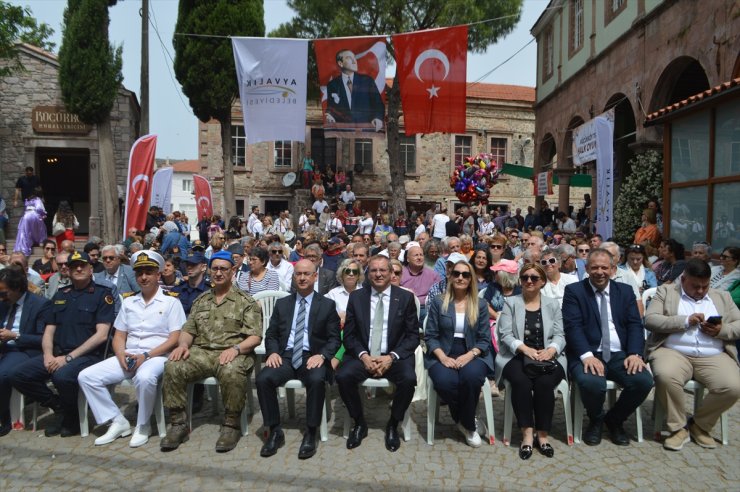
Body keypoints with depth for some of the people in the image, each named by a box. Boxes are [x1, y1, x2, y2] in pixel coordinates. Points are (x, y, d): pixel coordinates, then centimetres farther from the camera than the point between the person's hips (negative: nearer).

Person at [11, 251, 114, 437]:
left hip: (87, 355, -6)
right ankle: (59, 406, 7)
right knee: (20, 375, -14)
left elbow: (101, 335, -11)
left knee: (62, 376, -33)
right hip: (57, 353, 6)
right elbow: (49, 331, 15)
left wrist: (69, 357, -16)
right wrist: (48, 354, -5)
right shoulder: (61, 295, 16)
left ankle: (73, 415, -3)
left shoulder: (102, 294, -2)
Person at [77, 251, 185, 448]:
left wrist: (146, 356, -17)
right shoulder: (128, 302, 16)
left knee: (145, 377, -37)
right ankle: (117, 422, -1)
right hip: (128, 357, 6)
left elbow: (175, 339, -8)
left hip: (157, 356, -6)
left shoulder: (171, 301, -1)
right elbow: (119, 336, 15)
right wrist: (121, 354, -7)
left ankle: (142, 426, -12)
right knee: (86, 376, -11)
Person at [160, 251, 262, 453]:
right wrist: (183, 344, -5)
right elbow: (188, 330, 19)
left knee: (232, 372, -37)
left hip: (232, 353, -4)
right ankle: (178, 423, -9)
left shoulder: (246, 302, 6)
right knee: (172, 368, -24)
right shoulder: (201, 300, 21)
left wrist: (235, 348, -21)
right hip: (201, 352, 4)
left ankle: (231, 426, -16)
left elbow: (255, 337, -2)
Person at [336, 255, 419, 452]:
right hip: (363, 356, 1)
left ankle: (393, 425, -1)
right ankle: (359, 423, 1)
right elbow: (349, 334, 5)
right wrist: (363, 356, -13)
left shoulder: (406, 297, 2)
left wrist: (391, 357, -14)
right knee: (343, 376, -26)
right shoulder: (356, 297, 6)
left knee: (409, 379, -29)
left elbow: (413, 335, 0)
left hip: (394, 357, -1)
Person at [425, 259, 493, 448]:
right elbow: (430, 335, 2)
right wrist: (443, 357, -15)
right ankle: (466, 420, -1)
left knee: (472, 376, -34)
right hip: (443, 355, 0)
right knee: (444, 381, -33)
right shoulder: (438, 302, 6)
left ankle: (467, 423, -6)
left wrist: (469, 356, -15)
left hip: (472, 355, 1)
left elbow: (484, 339, 4)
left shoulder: (480, 305, 8)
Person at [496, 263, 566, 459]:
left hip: (547, 357, 1)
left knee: (544, 383, -30)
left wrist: (550, 350, -17)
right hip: (516, 356, -1)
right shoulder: (510, 303, 10)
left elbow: (559, 335, 6)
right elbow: (505, 334, -2)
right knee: (521, 382, -32)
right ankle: (527, 433, -21)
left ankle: (543, 434, -14)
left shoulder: (553, 304, 15)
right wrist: (525, 349, -20)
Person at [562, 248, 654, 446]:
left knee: (644, 381, -24)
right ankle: (595, 421, 5)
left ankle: (614, 420, 9)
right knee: (591, 382, -33)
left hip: (620, 355, 4)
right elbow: (573, 326, -8)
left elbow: (635, 325, 7)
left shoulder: (625, 291, 15)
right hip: (588, 355, -3)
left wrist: (635, 354, -12)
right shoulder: (574, 291, 4)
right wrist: (587, 355, -23)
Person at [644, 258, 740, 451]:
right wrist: (685, 321, -13)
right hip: (673, 352, -3)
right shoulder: (665, 292, 10)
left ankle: (700, 425, 3)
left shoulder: (722, 297, 21)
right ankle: (678, 428, -9)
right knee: (665, 377, -34)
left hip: (713, 356, 3)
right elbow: (650, 320, -3)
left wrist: (721, 330, -7)